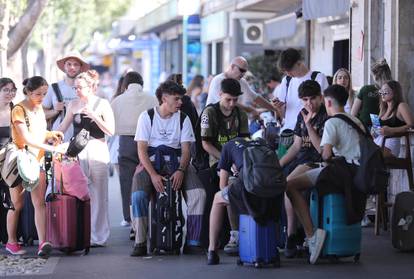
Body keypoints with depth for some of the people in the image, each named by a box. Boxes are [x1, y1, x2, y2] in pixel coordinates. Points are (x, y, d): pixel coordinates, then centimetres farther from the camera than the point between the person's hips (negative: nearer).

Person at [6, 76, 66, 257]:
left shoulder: (39, 108, 10)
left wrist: (51, 134, 0)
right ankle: (11, 242, 19)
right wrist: (52, 149, -27)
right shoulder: (19, 110, -14)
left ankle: (42, 243, -16)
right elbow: (27, 138, -22)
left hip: (37, 161, 6)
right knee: (17, 204, 5)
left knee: (40, 203, -7)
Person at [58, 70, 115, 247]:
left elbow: (111, 131, -4)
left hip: (98, 151, -3)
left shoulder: (102, 104, 1)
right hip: (78, 151, 3)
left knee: (98, 195, -1)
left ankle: (98, 236, 4)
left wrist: (94, 116, -13)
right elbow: (62, 127, 18)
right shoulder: (74, 105, 11)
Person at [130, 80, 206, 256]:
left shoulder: (183, 119, 7)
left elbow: (186, 150, 2)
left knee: (198, 193, -23)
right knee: (138, 195, -30)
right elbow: (142, 150, -6)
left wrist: (180, 170, -18)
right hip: (150, 162, -2)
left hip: (176, 162, 2)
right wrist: (153, 174, -20)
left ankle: (192, 242, -17)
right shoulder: (147, 117, 0)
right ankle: (140, 243, -21)